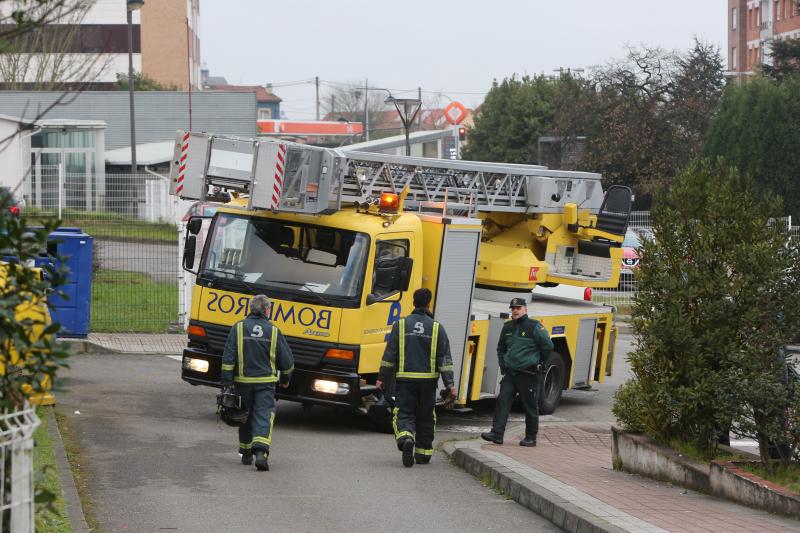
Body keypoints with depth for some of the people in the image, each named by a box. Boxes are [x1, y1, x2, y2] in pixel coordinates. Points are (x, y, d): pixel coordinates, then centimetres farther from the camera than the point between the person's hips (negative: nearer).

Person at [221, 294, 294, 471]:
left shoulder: (238, 328, -2)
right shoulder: (274, 331, 0)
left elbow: (228, 357, -6)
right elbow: (287, 359, 6)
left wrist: (226, 382, -4)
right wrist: (285, 378, 24)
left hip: (243, 381, 1)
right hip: (266, 382, -1)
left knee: (245, 417, 16)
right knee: (264, 416, -4)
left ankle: (246, 453, 24)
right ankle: (261, 452, -23)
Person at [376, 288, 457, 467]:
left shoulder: (400, 325, 0)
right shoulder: (437, 328, 0)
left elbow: (390, 354, 0)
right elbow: (445, 359, -2)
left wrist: (382, 378, 6)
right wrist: (449, 384, -1)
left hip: (405, 379, -1)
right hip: (428, 379, 1)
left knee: (403, 414, 0)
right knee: (425, 417, 13)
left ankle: (406, 438, -29)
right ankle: (423, 453, 17)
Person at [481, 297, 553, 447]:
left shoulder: (534, 326, -8)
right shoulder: (508, 327, 11)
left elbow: (548, 346, -5)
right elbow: (501, 348, 25)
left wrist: (538, 363, 2)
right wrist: (503, 365, 16)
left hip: (528, 374, -5)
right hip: (510, 373, 5)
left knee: (530, 406, 3)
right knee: (502, 401, -7)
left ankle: (531, 437, 11)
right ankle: (497, 433, -11)